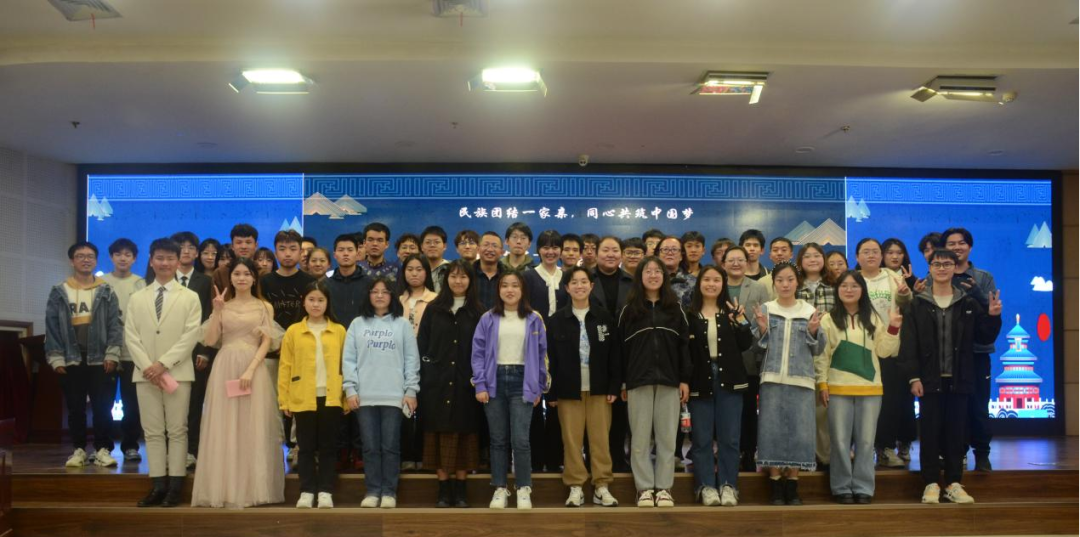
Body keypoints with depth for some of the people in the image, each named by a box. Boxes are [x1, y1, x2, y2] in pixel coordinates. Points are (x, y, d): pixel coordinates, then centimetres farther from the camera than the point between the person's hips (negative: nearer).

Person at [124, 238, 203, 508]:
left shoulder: (190, 297, 4)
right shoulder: (137, 298, 12)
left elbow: (191, 336, -6)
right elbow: (130, 336, 4)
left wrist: (163, 363, -15)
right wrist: (147, 367, -10)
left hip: (178, 372, -3)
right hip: (145, 373, 3)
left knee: (177, 430, 0)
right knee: (152, 431, 5)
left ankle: (175, 486, 4)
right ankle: (158, 485, 9)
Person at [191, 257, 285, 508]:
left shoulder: (265, 307, 8)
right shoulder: (223, 306, 12)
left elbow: (266, 343, -1)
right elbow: (210, 340, 2)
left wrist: (250, 370, -13)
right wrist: (217, 310, -6)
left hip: (254, 368, -1)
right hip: (224, 369, 2)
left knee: (253, 428, -2)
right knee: (224, 428, 0)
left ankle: (252, 489, 4)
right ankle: (225, 489, 5)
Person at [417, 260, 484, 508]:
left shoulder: (477, 312, 6)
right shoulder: (433, 309, 7)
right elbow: (421, 345, 4)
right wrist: (422, 378, -5)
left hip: (465, 383, 0)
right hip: (436, 382, 0)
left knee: (463, 433, 3)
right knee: (440, 434, 2)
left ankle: (461, 487, 12)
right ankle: (444, 488, 10)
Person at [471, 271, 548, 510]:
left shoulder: (534, 319, 5)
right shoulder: (488, 319, 4)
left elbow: (542, 354, 6)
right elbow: (478, 352, 2)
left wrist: (539, 387, 3)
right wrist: (480, 385, -6)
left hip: (521, 382, -1)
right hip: (495, 381, 1)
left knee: (520, 440, -8)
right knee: (498, 440, 8)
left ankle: (524, 490, 5)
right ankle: (500, 489, 16)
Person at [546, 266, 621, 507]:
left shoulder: (605, 318, 5)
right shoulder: (556, 320, 3)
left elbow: (615, 355, 5)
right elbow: (550, 358, 2)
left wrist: (614, 387, -2)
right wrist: (551, 392, -3)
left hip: (599, 388, 1)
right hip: (568, 389, 0)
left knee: (600, 438, 2)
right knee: (572, 440, 3)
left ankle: (602, 487, 11)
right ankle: (575, 488, 12)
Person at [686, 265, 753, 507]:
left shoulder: (732, 311, 7)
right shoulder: (689, 314, 1)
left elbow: (745, 345, 2)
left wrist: (741, 321, -11)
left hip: (729, 380, 1)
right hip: (700, 380, -1)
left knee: (729, 437, 5)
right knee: (702, 438, 4)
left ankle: (728, 485, 13)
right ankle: (706, 486, 13)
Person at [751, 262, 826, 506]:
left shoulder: (809, 311, 8)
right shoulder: (765, 309, 6)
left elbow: (818, 349, 8)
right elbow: (755, 346, 4)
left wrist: (813, 332, -9)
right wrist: (762, 330, -13)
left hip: (801, 380, 1)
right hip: (772, 379, -1)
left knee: (799, 430, 1)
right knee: (772, 429, -1)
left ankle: (792, 485, 13)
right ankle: (775, 486, 9)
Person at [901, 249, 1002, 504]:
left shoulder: (969, 304, 8)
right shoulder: (917, 305, 1)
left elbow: (984, 338, 8)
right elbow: (908, 345, -4)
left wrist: (993, 317, -9)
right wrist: (913, 377, -12)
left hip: (958, 379, 2)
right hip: (929, 379, -2)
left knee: (956, 432, 7)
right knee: (930, 432, 2)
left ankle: (954, 484, 16)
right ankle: (931, 484, 11)